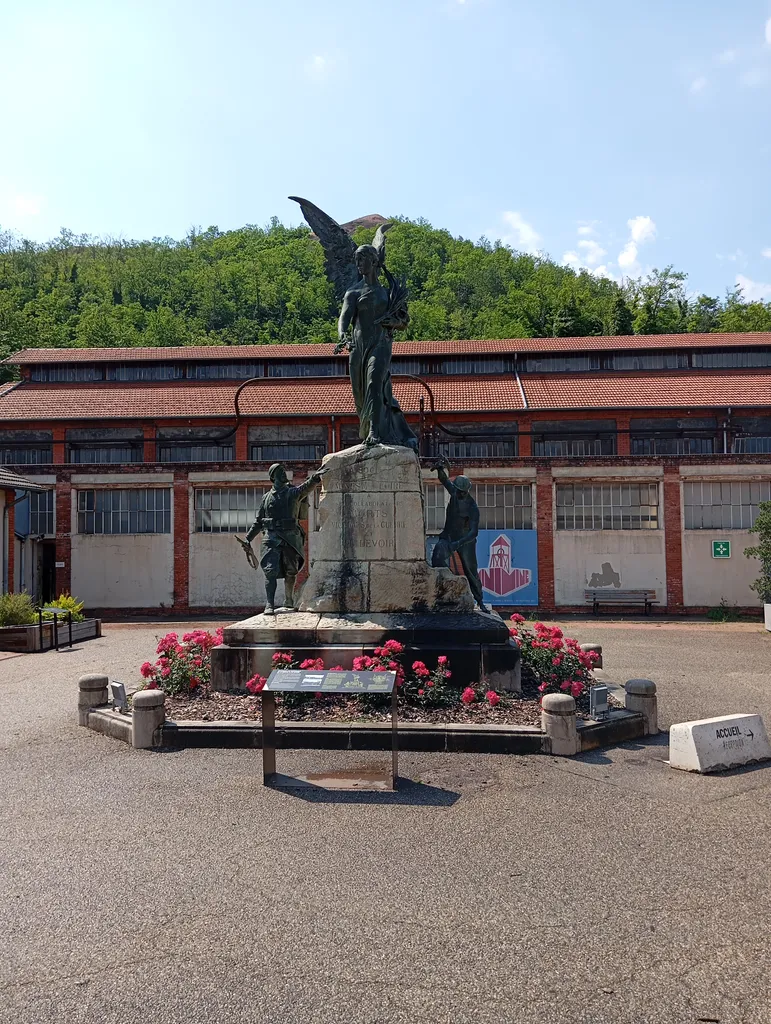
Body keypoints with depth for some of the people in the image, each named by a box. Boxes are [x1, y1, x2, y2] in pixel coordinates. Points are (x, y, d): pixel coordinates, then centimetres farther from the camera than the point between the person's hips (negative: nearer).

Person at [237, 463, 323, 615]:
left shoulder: (294, 493, 6)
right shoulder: (267, 498, 11)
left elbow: (307, 487, -17)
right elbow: (258, 521, 18)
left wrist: (315, 478, -39)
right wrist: (248, 539, 15)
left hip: (290, 538, 0)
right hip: (272, 538, 0)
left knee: (290, 574, 8)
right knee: (271, 571, -11)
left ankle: (290, 603, 25)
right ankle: (270, 605, -12)